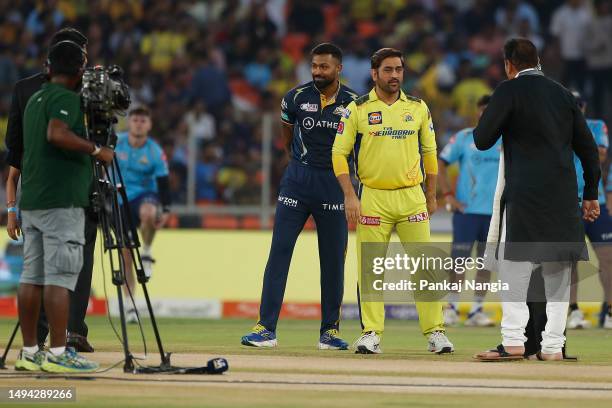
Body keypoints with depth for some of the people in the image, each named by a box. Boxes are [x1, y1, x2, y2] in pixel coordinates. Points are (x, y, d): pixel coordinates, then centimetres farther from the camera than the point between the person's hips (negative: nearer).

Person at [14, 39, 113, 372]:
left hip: (31, 201, 9)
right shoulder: (66, 98, -8)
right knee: (60, 276, -10)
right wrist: (96, 150, -18)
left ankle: (29, 352, 9)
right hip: (61, 201, -9)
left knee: (32, 276, 7)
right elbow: (57, 134, -26)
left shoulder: (35, 99, 19)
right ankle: (58, 354, -13)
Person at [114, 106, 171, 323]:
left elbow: (163, 182, -9)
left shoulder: (155, 152, -9)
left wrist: (165, 210, -18)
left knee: (148, 213, -41)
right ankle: (130, 305, 11)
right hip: (121, 201, 2)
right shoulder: (116, 143, -6)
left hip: (145, 195, -2)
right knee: (126, 254, 1)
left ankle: (147, 253, -14)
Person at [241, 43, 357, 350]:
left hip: (333, 184, 0)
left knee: (333, 258, 4)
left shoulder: (353, 104, -2)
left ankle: (330, 330, 13)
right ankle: (266, 328, -9)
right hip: (297, 181, 0)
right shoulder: (296, 98, -1)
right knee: (279, 252, -7)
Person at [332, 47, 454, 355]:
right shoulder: (357, 109, 1)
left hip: (412, 197, 2)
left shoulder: (418, 108, 9)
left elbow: (429, 152, 16)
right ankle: (371, 334, 3)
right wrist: (350, 196, -9)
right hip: (373, 198, -2)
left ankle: (435, 332, 1)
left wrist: (431, 197, 15)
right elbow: (339, 153, 1)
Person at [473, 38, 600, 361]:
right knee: (558, 271, 7)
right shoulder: (563, 94, 13)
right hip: (564, 197, 5)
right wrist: (591, 195, 20)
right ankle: (553, 345, 5)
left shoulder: (509, 91, -3)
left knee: (514, 266, -4)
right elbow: (588, 148, 14)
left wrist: (486, 118, 16)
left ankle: (513, 341, -14)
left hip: (524, 195, -5)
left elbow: (482, 140, -6)